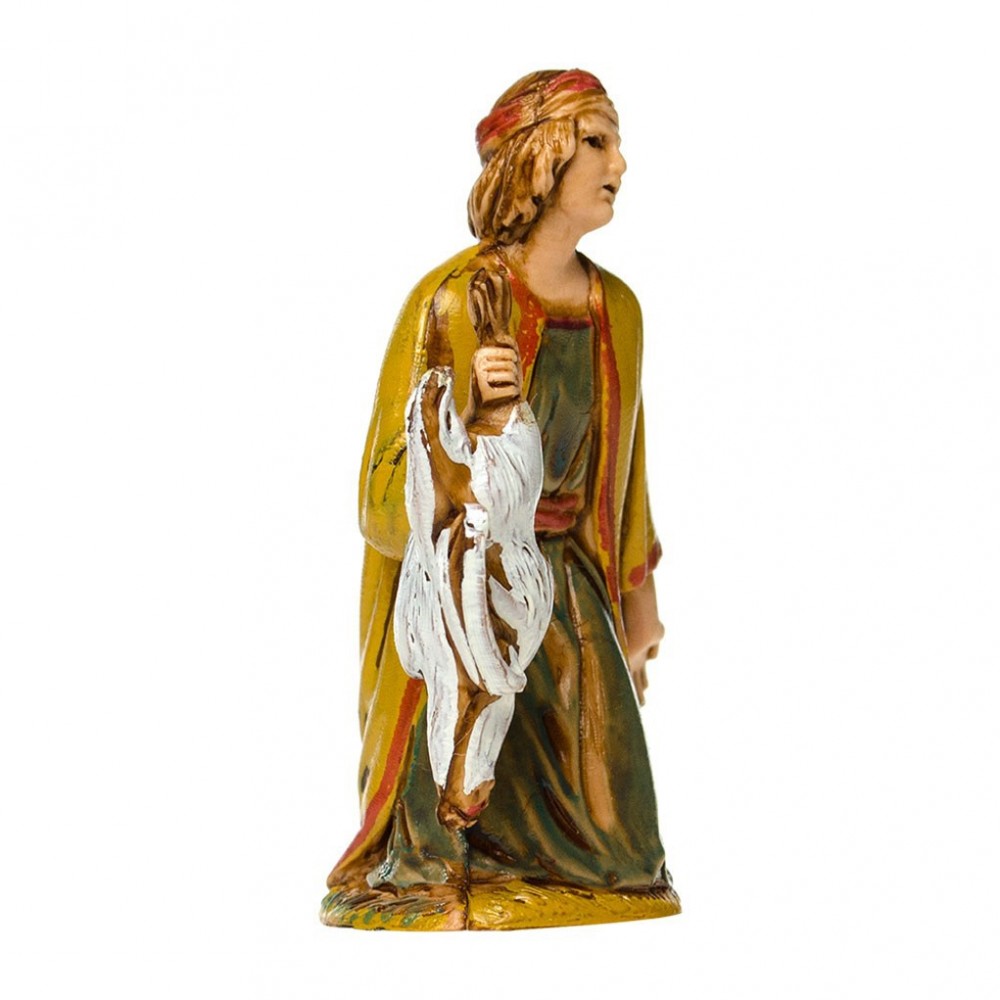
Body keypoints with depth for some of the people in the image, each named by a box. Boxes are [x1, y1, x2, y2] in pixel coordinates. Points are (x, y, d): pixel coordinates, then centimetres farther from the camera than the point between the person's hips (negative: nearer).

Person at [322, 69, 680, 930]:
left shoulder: (616, 307, 4)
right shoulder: (454, 299, -15)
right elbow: (392, 494, -14)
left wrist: (640, 593, 17)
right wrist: (468, 410, -32)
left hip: (569, 583, 6)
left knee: (605, 834, 6)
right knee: (473, 845, -3)